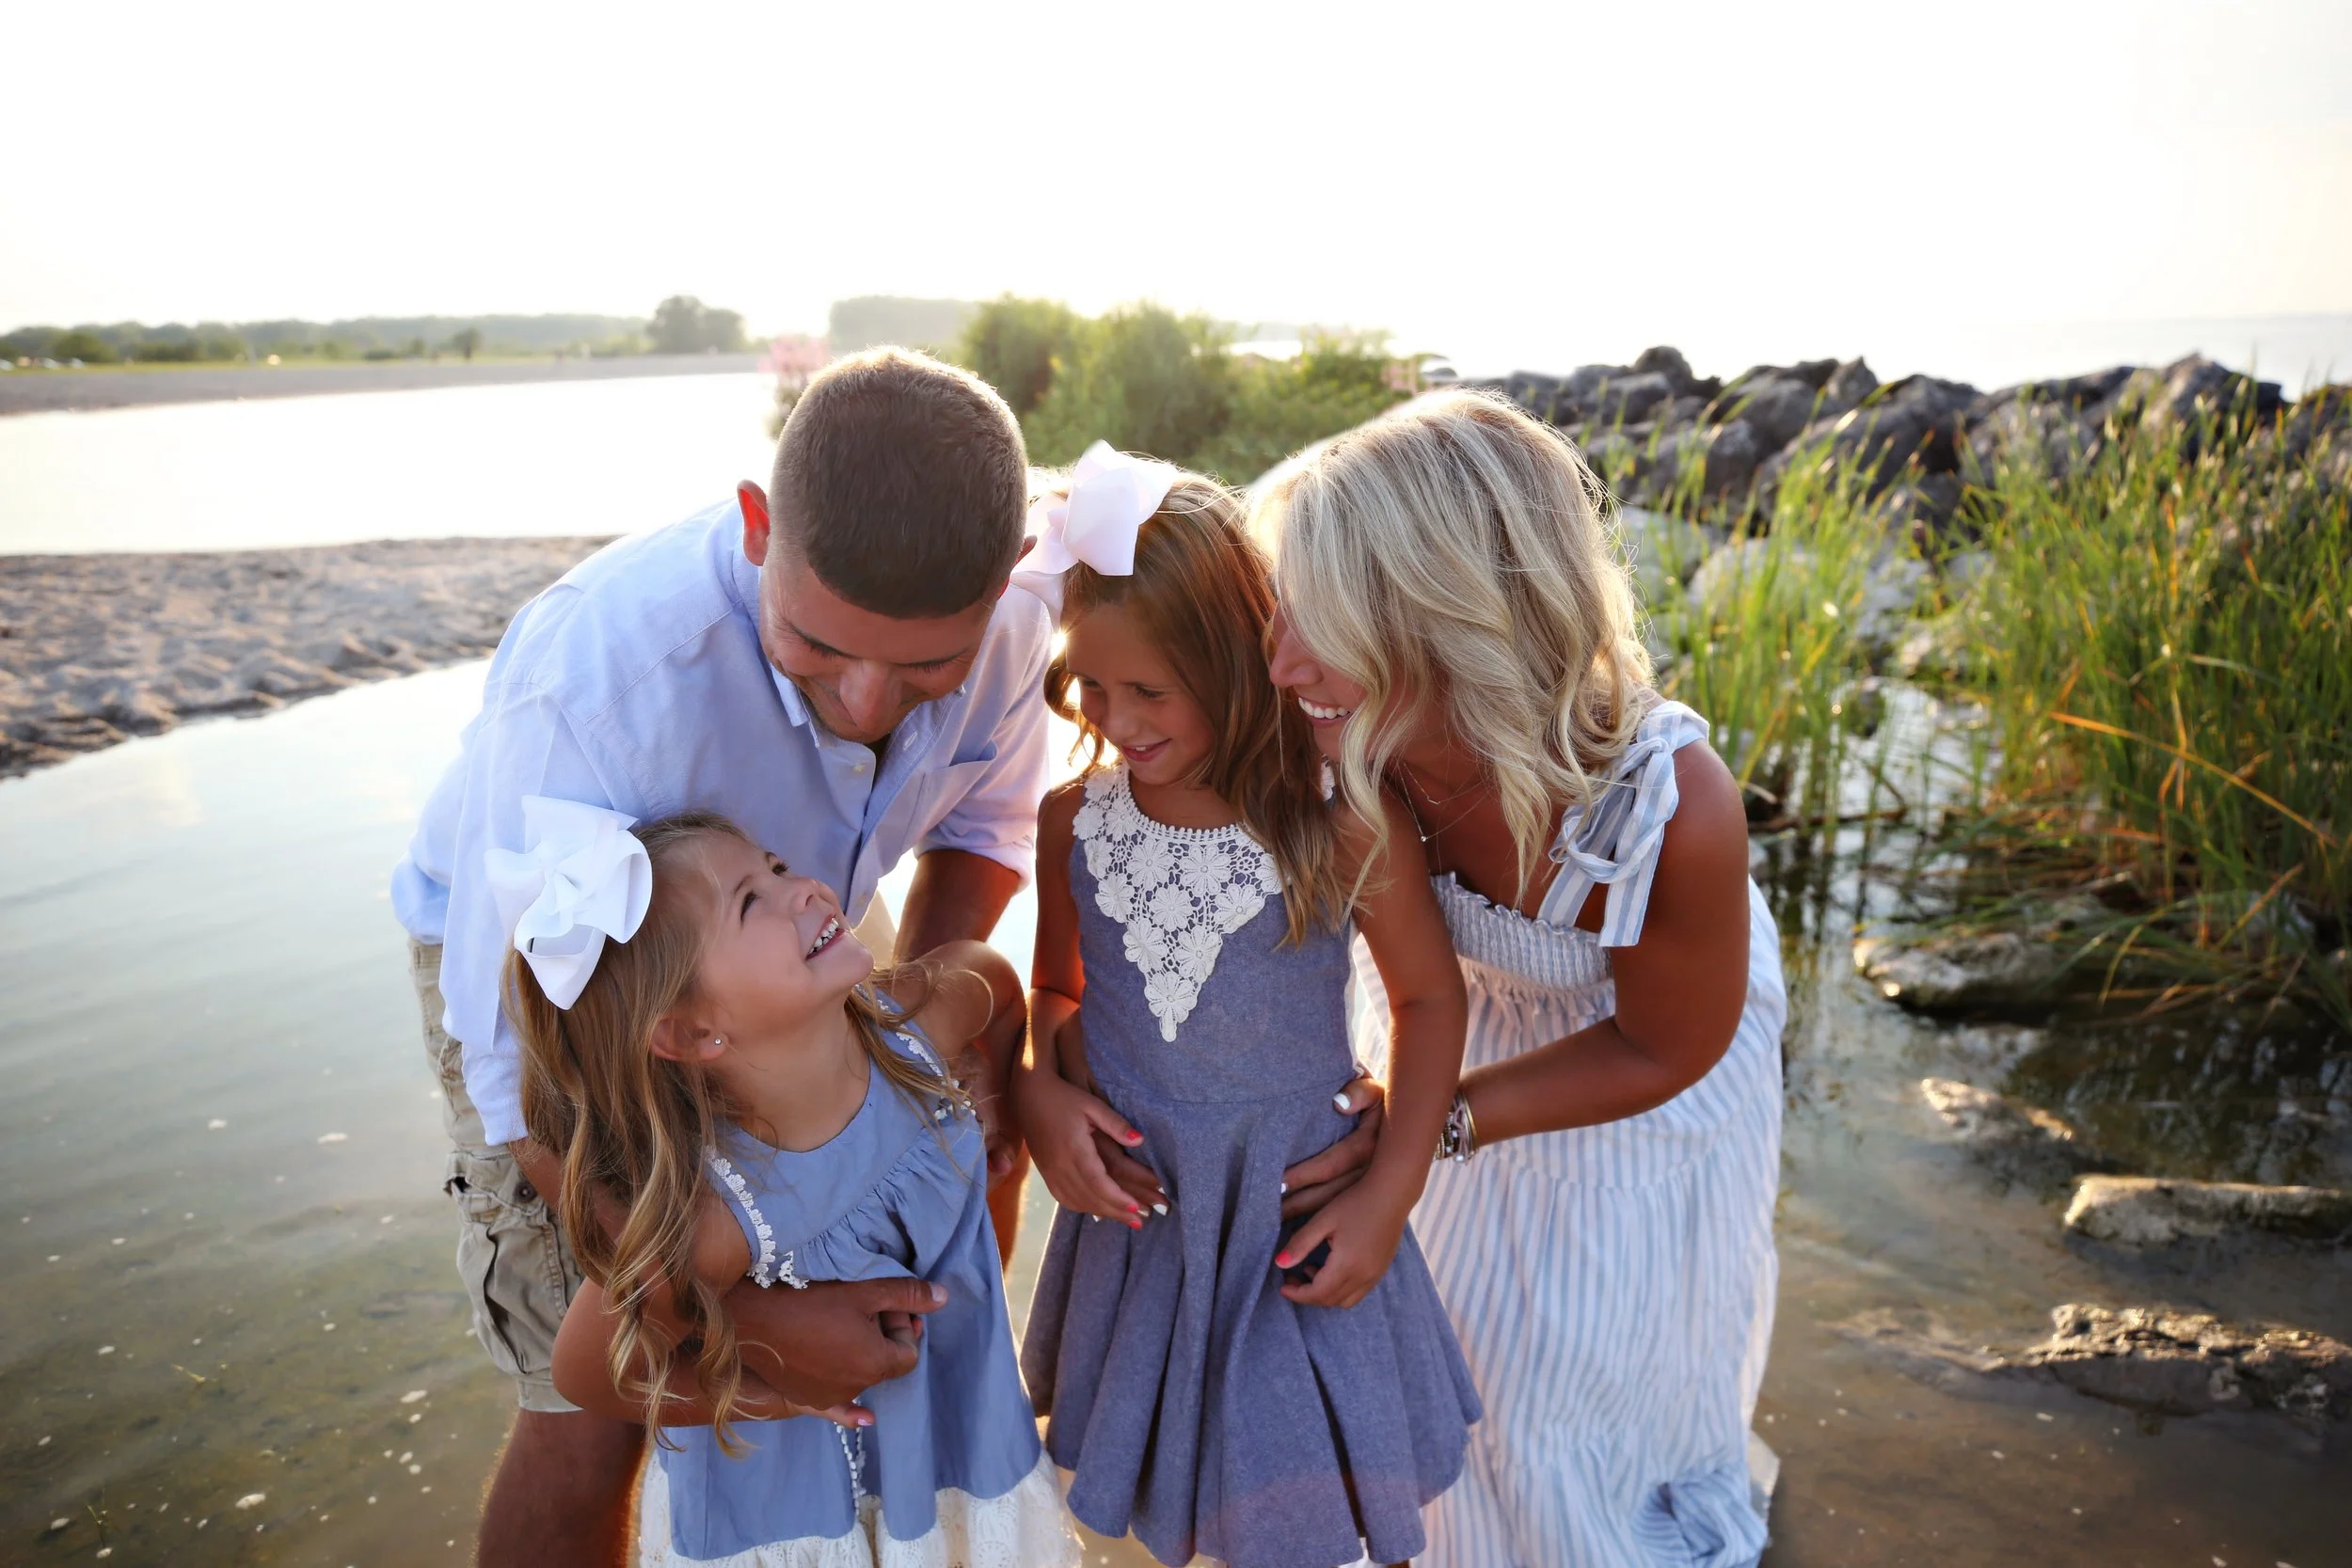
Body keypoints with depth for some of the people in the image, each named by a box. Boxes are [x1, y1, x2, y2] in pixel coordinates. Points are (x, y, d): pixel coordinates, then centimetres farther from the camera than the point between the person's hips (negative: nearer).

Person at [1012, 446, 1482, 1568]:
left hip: (1298, 1222, -3)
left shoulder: (1337, 827, -20)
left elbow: (1429, 995, -6)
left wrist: (1389, 1197, -8)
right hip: (1133, 1212, 3)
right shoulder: (1074, 822, -9)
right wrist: (1039, 1092, -13)